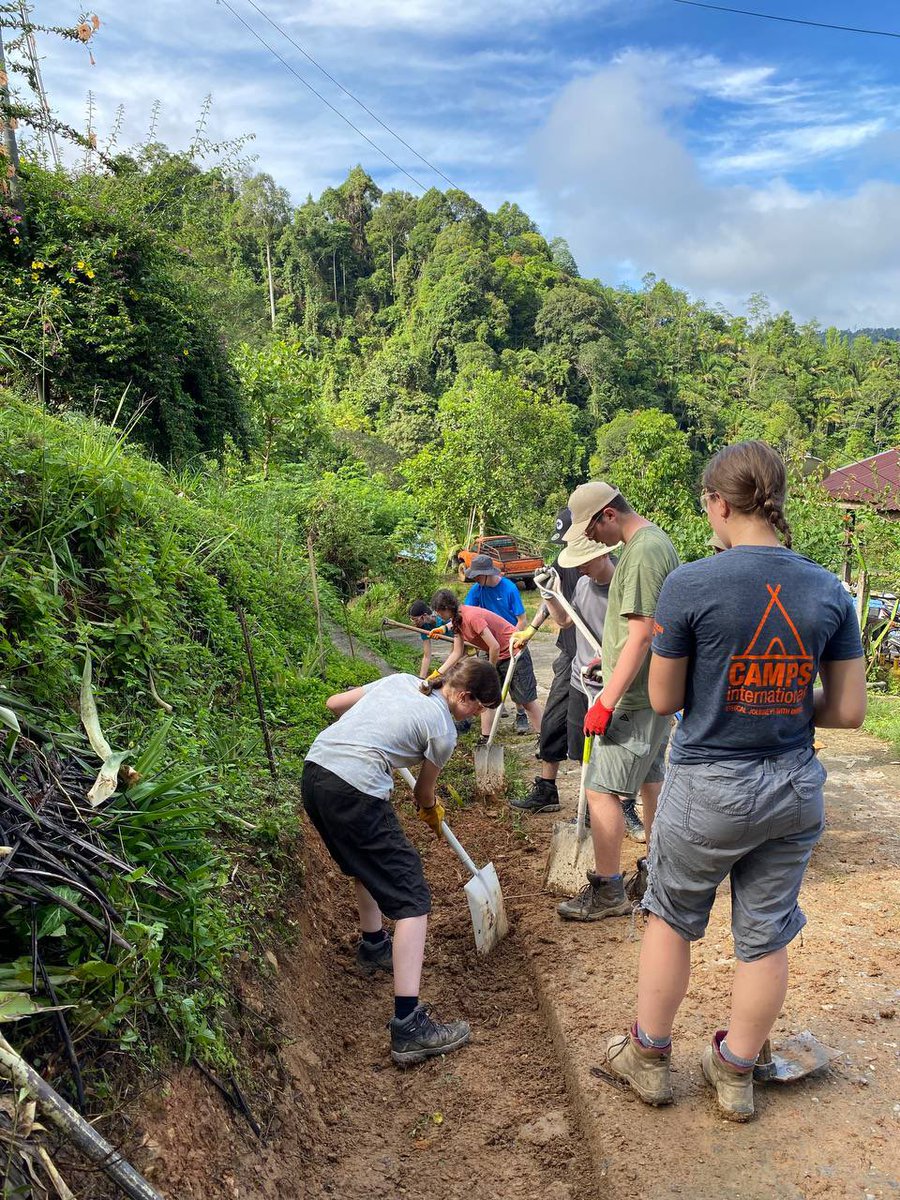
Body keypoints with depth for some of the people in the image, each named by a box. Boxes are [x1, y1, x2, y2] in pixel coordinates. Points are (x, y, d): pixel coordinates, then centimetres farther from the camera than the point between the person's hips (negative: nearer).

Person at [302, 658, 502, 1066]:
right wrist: (432, 814, 37)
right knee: (412, 900, -3)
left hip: (314, 771, 9)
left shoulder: (400, 680, 16)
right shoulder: (443, 730, -1)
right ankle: (408, 1027, -9)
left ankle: (373, 948, 54)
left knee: (366, 863, 33)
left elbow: (334, 704, 21)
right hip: (354, 792, -9)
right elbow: (424, 793, 14)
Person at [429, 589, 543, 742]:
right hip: (495, 655, 9)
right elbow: (457, 653, 4)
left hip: (514, 652, -9)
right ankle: (485, 739, 10)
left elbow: (494, 646, -28)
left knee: (526, 699, 0)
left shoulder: (472, 616, -29)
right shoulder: (456, 620, 0)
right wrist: (437, 674, -3)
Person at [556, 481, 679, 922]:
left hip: (636, 697, -11)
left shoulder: (643, 552, -21)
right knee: (650, 781, 19)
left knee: (601, 789, -4)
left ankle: (607, 891, 7)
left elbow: (641, 636, -25)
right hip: (656, 692, 11)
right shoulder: (656, 540, 12)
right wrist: (611, 657, 26)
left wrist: (607, 701, -24)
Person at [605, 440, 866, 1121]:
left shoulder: (690, 585, -18)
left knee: (672, 920, 19)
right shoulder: (830, 592, -4)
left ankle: (648, 1057, 35)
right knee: (766, 937, 17)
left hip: (709, 789, -3)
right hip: (796, 790, 4)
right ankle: (736, 1074, 36)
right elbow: (849, 712, -1)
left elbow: (663, 699, -8)